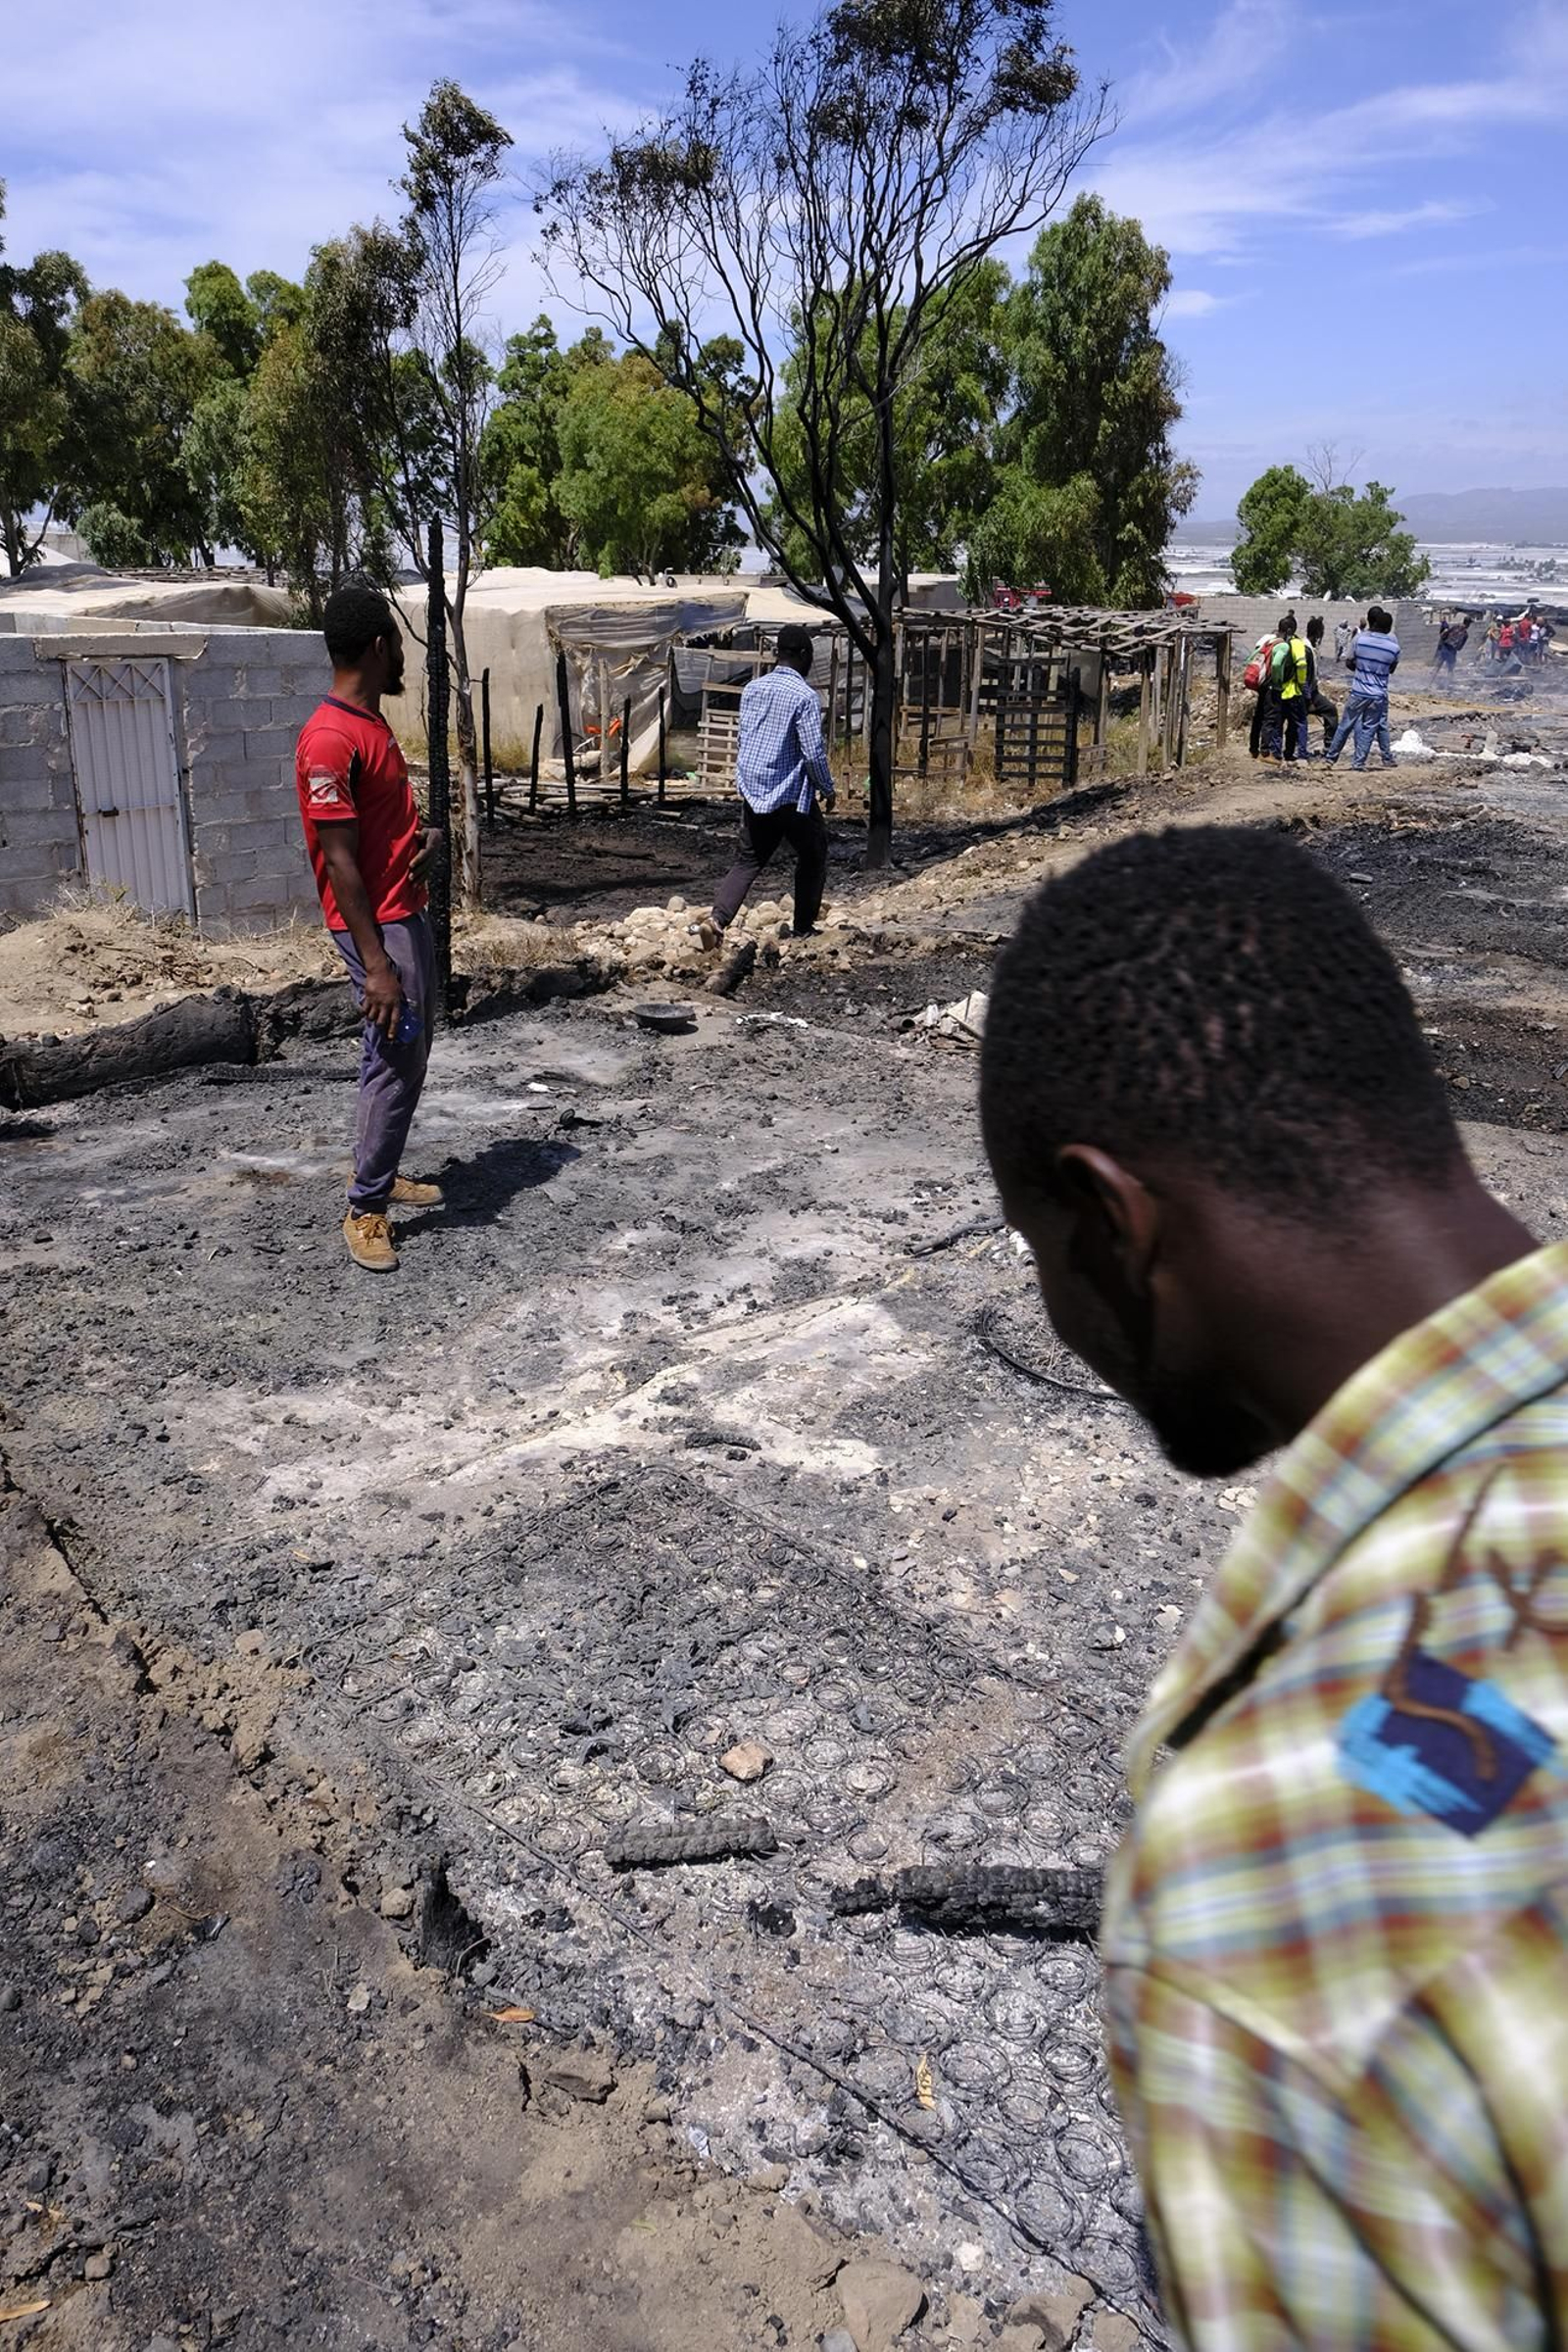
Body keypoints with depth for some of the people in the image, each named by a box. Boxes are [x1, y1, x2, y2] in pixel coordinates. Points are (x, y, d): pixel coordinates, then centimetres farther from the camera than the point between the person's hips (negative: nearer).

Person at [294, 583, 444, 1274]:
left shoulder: (371, 724, 11)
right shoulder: (329, 740, -20)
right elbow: (341, 862, -23)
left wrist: (426, 833, 1)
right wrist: (375, 963, -25)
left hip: (409, 911, 10)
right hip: (375, 924, -10)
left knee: (410, 1054, 16)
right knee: (396, 1059, -6)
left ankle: (378, 1171, 29)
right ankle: (366, 1208, 4)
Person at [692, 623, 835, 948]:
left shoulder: (752, 688, 7)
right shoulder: (804, 695, -14)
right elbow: (813, 751, -15)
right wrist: (827, 788, -1)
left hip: (752, 790, 6)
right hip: (791, 794, -6)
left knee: (749, 860, 10)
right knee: (813, 857, 15)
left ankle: (716, 919, -9)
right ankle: (804, 928, 19)